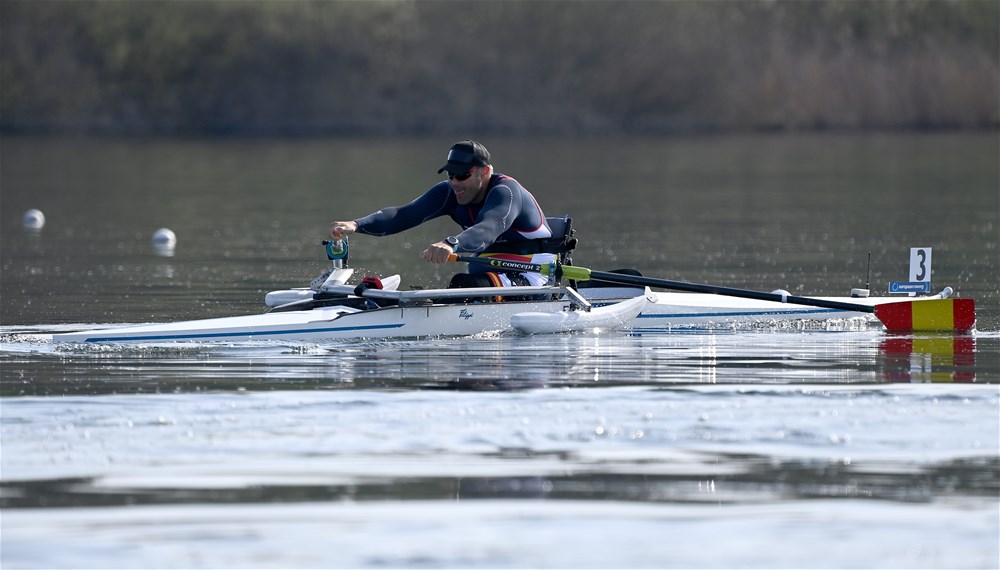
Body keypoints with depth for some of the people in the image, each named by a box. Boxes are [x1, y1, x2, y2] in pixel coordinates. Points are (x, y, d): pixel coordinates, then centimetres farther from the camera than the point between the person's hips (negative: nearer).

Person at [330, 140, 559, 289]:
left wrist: (451, 245, -62)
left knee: (463, 284, -33)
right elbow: (406, 215, -12)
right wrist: (356, 225, -29)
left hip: (528, 278, -9)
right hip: (485, 272, 9)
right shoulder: (449, 193, 0)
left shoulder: (506, 192, -20)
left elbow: (488, 230, -41)